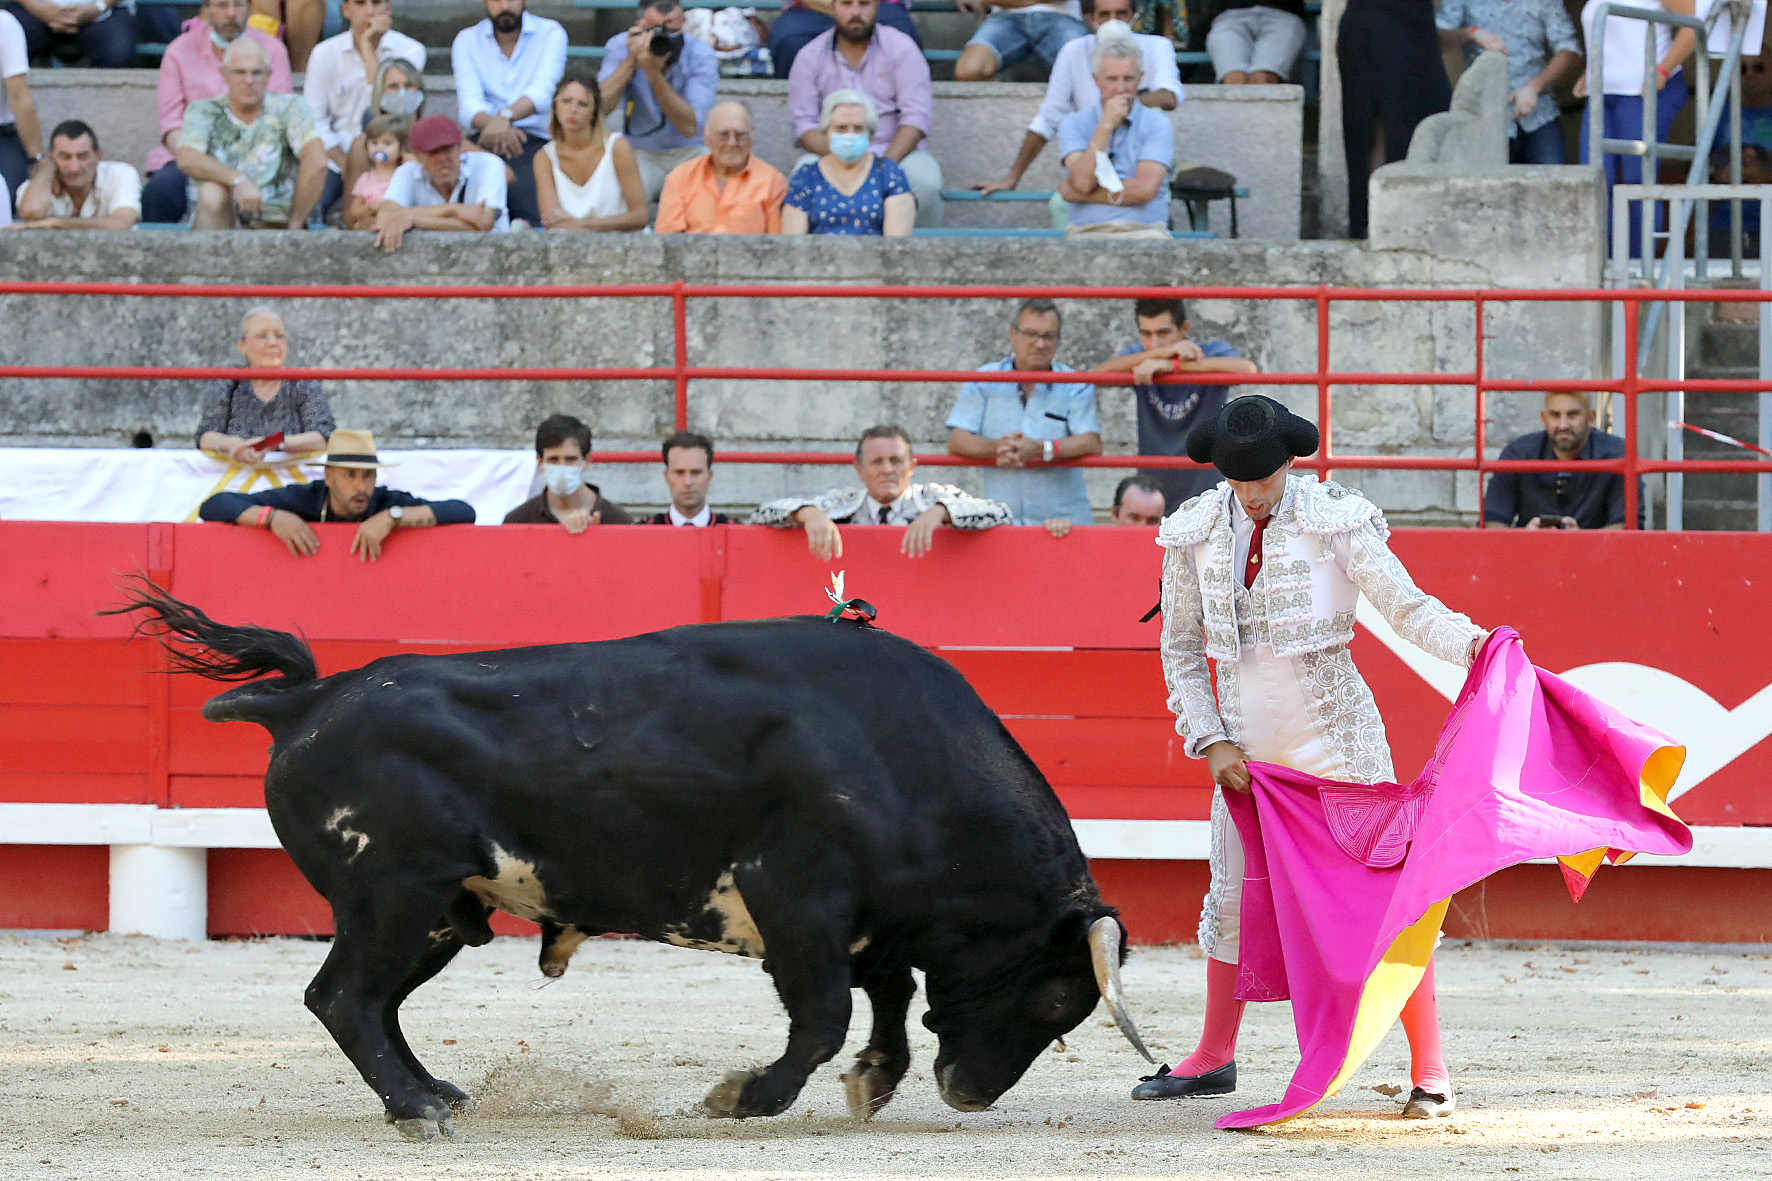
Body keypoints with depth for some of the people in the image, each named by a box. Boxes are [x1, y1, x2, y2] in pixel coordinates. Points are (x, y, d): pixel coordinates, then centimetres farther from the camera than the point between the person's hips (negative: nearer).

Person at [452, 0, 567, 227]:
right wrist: (492, 124, -28)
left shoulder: (550, 34, 6)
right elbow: (469, 105, -3)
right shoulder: (467, 40, 11)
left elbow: (541, 91, -13)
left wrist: (505, 116, -34)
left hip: (536, 138, -2)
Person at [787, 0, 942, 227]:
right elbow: (804, 126, 0)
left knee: (923, 180, -34)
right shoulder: (810, 57, 6)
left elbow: (917, 117, -6)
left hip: (895, 151, -1)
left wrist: (885, 165, -22)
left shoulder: (901, 48, 2)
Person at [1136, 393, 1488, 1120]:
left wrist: (1469, 643, -34)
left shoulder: (1335, 523, -10)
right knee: (1230, 897, 12)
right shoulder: (1196, 535, 0)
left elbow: (1407, 605, -14)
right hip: (1248, 745, 4)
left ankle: (1429, 1072, -2)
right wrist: (1211, 742, -2)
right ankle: (1215, 1058, 29)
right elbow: (1181, 652, 8)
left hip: (1336, 734, -4)